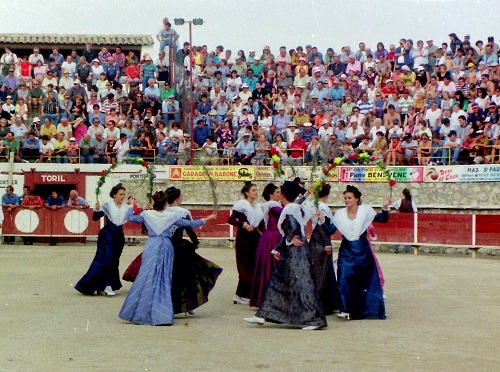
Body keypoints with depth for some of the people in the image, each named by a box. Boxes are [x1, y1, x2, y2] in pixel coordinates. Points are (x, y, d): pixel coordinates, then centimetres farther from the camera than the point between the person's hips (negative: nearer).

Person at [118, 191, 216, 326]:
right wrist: (206, 219, 22)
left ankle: (140, 313, 4)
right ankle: (162, 314, 7)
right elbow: (189, 224, 10)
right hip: (166, 247, 0)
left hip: (151, 246, 0)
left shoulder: (146, 214, 1)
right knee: (164, 280, 6)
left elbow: (130, 218, 15)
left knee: (146, 279, 3)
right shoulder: (172, 216, 1)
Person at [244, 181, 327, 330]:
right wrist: (278, 249, 23)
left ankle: (315, 319, -3)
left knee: (301, 284, -6)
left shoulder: (288, 210, -15)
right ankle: (263, 315, 18)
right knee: (277, 282, 13)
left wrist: (291, 239, -12)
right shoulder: (296, 208, 13)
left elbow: (293, 227, -31)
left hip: (294, 252, -10)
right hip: (290, 253, 10)